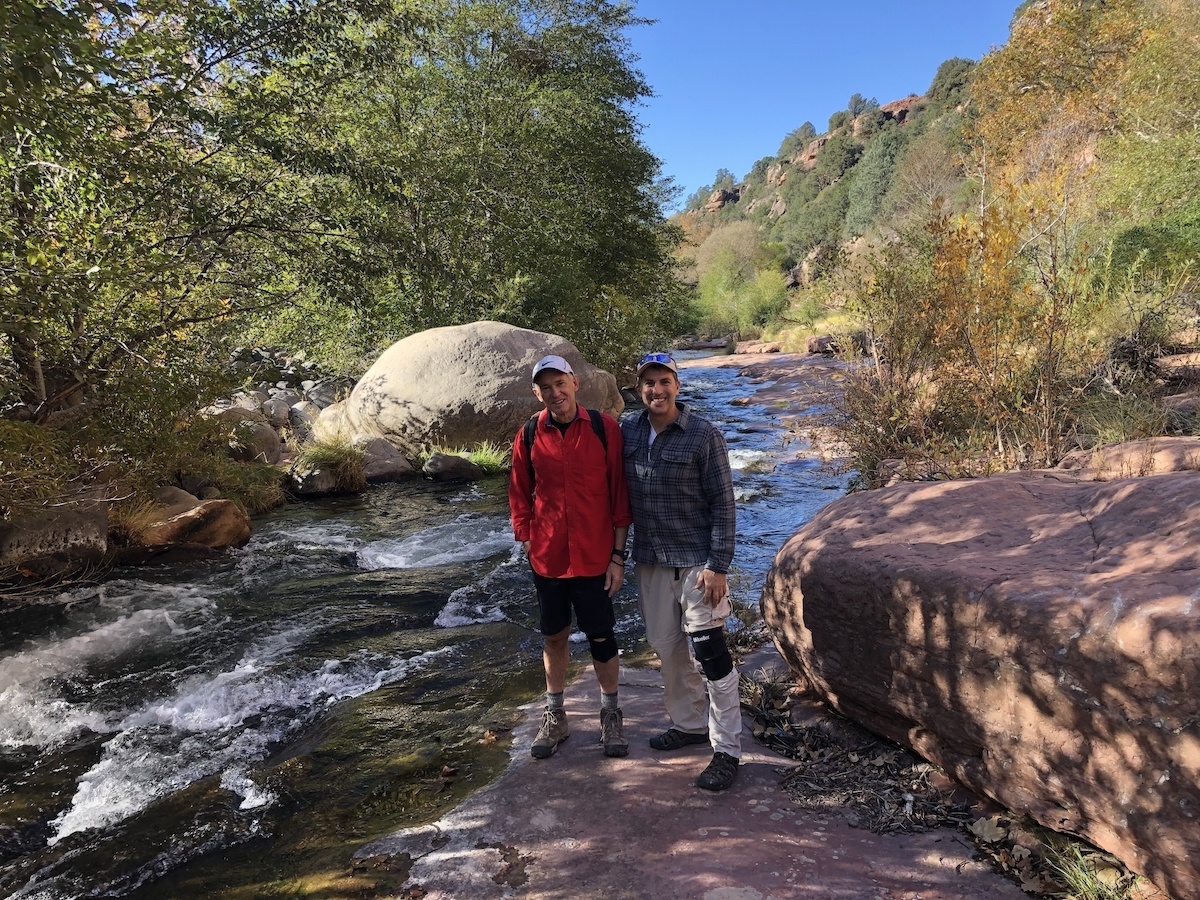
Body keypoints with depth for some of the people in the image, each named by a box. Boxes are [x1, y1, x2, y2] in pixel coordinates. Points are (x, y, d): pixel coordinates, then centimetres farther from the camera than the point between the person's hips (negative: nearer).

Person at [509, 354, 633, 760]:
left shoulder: (604, 428, -8)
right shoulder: (528, 436, -3)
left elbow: (619, 493, -5)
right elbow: (520, 496, 7)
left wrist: (618, 554, -6)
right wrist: (528, 542, 1)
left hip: (594, 556, -2)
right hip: (547, 558, 2)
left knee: (601, 637, 9)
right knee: (554, 636, 14)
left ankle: (610, 714, 29)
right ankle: (554, 716, 31)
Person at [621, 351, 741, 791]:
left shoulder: (703, 436, -11)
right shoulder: (627, 434, 2)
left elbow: (722, 504, -10)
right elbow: (618, 494, 12)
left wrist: (718, 565, -14)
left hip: (697, 562, -5)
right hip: (650, 562, 5)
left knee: (710, 654, -3)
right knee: (669, 650, 16)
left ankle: (727, 751, 9)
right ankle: (690, 723, 35)